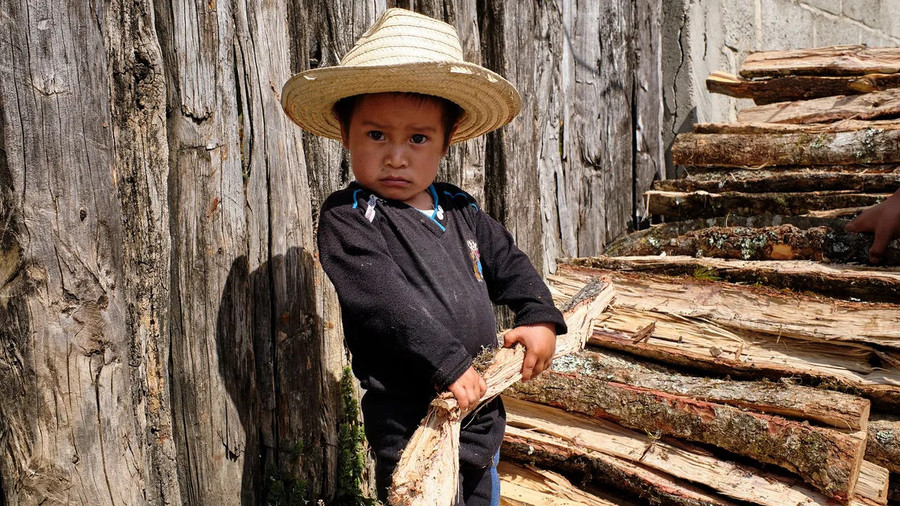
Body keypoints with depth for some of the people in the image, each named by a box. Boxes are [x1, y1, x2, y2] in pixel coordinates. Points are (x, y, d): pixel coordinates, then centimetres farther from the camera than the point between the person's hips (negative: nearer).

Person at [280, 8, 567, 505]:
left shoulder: (460, 210, 7)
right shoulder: (347, 218, -14)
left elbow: (509, 264, 17)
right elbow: (383, 301, -24)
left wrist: (540, 317, 2)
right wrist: (448, 362, -27)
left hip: (481, 416, 7)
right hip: (408, 427, -7)